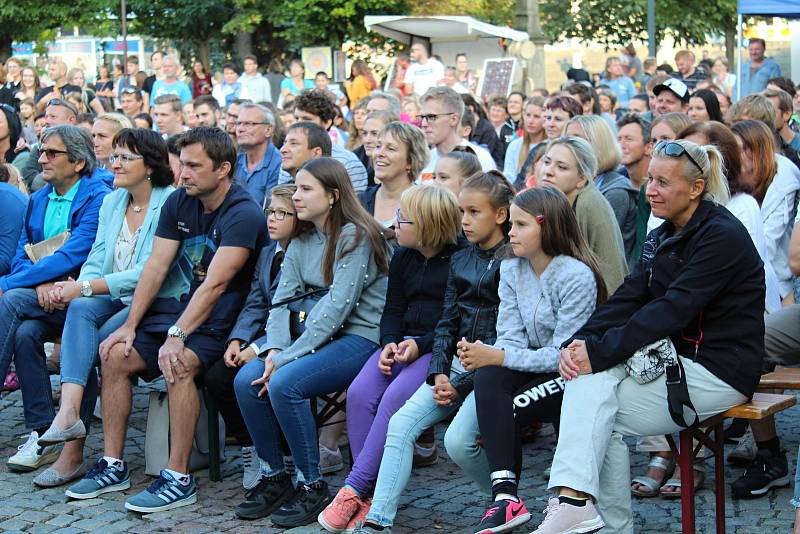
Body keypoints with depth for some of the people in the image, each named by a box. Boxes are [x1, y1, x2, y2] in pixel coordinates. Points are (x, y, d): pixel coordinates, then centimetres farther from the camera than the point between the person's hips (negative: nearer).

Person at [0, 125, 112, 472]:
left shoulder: (98, 199, -7)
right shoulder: (38, 200, 16)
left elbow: (71, 256, -18)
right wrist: (40, 283, -13)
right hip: (44, 300, 6)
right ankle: (42, 435, -20)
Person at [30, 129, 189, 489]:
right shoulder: (112, 202, 13)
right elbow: (97, 261, 11)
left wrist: (87, 287, -22)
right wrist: (76, 287, -12)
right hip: (116, 298, 5)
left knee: (91, 345, -26)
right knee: (80, 308, -27)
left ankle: (74, 451, -19)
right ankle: (69, 412, -37)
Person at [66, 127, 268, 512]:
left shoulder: (243, 214, -19)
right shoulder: (178, 203, 5)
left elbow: (215, 284, -26)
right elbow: (156, 266, 4)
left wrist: (177, 335, -32)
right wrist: (130, 325, -4)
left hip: (223, 318, -8)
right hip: (183, 305, 8)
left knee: (179, 364, -33)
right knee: (115, 355, -9)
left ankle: (179, 478, -25)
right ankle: (113, 466, 0)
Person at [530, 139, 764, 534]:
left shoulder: (722, 236, -14)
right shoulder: (663, 238, 13)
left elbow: (673, 309, -23)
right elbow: (628, 298, 2)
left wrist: (600, 351, -27)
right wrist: (579, 342, -15)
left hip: (719, 371, -7)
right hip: (674, 359, 7)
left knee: (596, 413, -20)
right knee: (589, 379, -19)